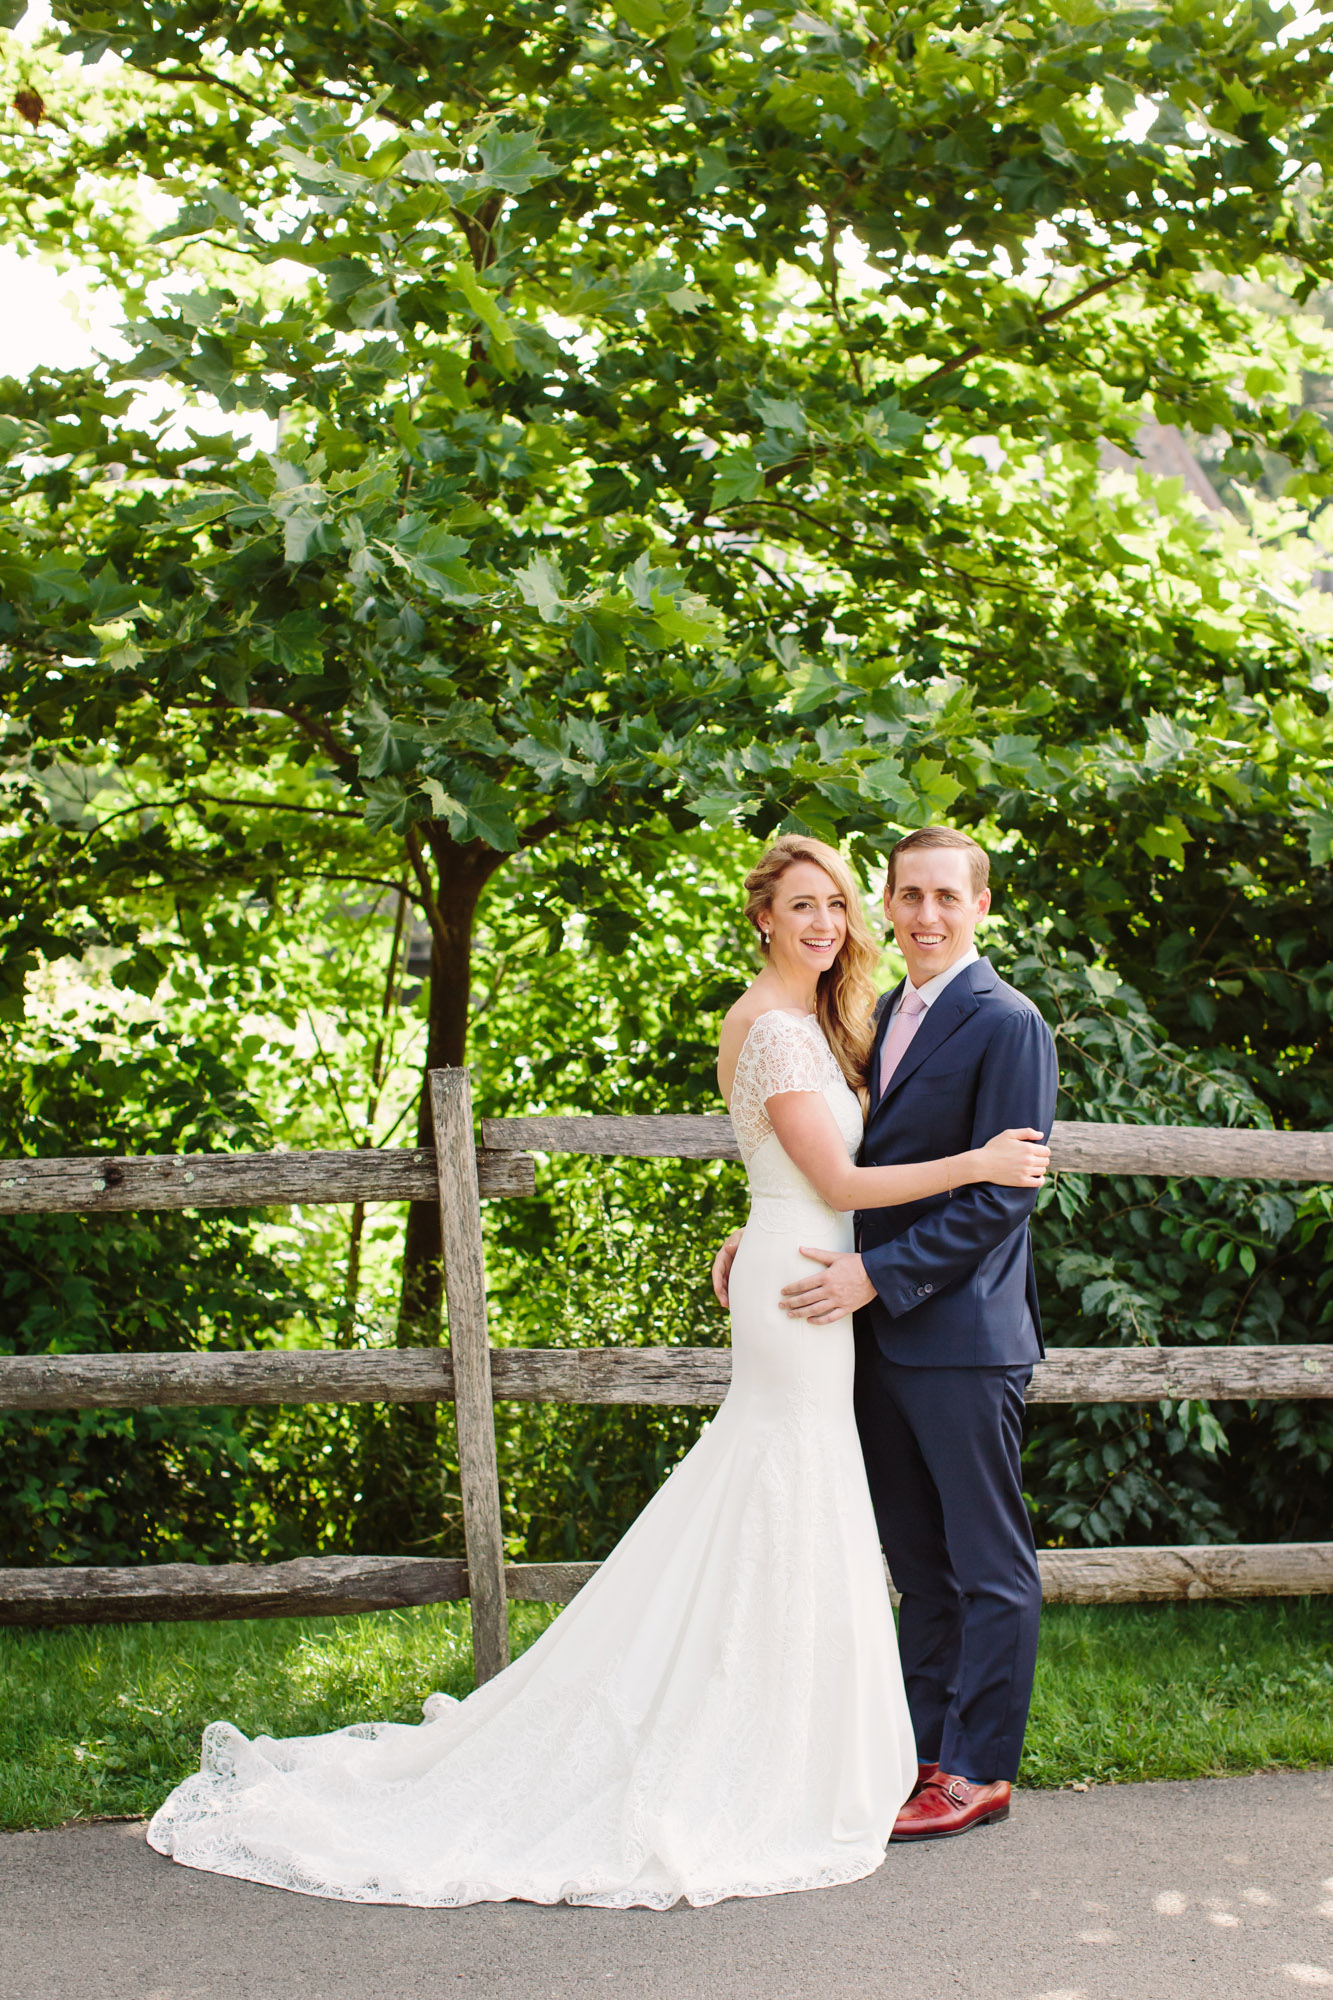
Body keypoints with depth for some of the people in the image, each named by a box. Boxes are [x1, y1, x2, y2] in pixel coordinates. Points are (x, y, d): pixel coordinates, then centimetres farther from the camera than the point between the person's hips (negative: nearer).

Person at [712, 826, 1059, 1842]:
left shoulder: (1006, 1024, -11)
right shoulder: (882, 1017, 14)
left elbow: (1002, 1195, -16)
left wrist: (878, 1273, -20)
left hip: (964, 1335, -8)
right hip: (883, 1336, 8)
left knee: (990, 1566, 3)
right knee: (921, 1562, 15)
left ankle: (980, 1771, 10)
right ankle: (926, 1747, 24)